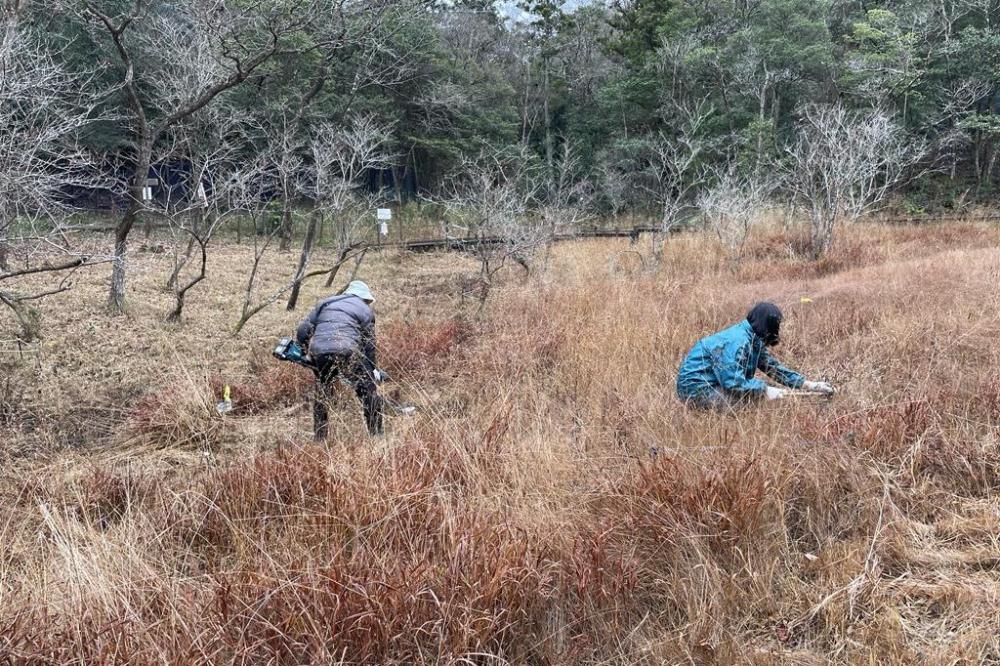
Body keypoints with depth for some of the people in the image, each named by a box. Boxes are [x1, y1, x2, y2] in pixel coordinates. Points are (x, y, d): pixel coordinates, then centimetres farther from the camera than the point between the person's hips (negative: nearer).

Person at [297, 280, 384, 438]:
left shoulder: (324, 304, 26)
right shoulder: (365, 310, 15)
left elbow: (302, 331, 18)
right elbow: (369, 344, 12)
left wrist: (309, 350, 30)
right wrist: (372, 369, 21)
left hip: (319, 353, 4)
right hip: (347, 353, -4)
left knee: (321, 396, 22)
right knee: (369, 393, 4)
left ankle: (319, 439, 26)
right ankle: (376, 436, 0)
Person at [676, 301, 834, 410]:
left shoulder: (754, 339, 5)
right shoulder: (737, 342, -24)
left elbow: (773, 367, 9)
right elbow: (733, 381, -29)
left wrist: (808, 384, 5)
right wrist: (765, 389, -25)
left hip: (712, 383, 10)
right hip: (695, 388, -10)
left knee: (758, 389, 5)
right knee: (752, 394, -20)